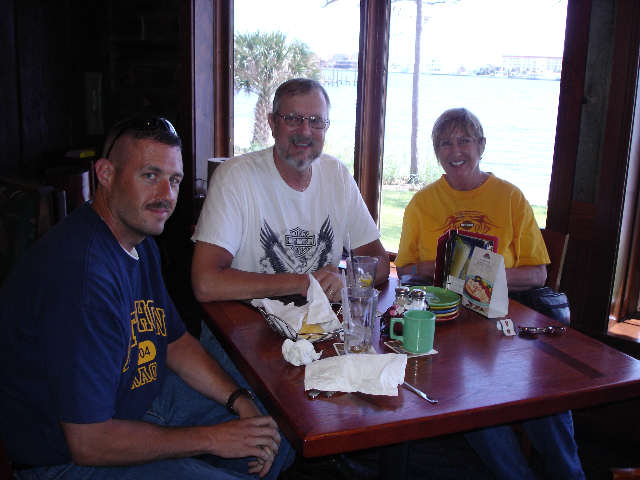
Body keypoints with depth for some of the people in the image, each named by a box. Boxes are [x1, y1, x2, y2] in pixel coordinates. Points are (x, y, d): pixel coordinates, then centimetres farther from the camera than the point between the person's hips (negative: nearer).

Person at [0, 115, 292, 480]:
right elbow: (88, 442, -29)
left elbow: (176, 341, 12)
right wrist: (212, 439, -19)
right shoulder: (83, 275, -32)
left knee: (278, 440, 9)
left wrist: (241, 401, -3)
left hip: (144, 393, 9)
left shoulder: (141, 241, 2)